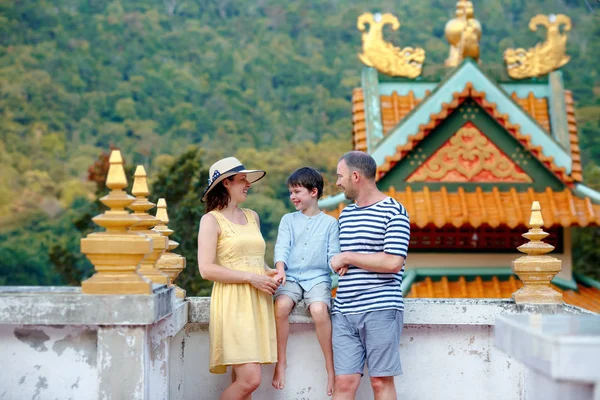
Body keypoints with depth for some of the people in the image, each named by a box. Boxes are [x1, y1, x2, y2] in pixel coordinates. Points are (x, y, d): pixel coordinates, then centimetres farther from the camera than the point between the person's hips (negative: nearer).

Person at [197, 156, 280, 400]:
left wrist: (269, 273, 6)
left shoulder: (252, 217, 17)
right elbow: (206, 269, -12)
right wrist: (251, 277, -15)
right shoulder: (212, 220, -3)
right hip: (233, 304, -6)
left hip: (258, 304, 6)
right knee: (249, 379, -16)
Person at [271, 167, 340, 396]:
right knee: (281, 305, -31)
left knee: (319, 310, -33)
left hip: (318, 278, -2)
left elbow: (333, 253, 4)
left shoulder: (329, 222, 10)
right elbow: (282, 246, 1)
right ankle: (281, 362, -14)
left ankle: (331, 367, -19)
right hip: (291, 278, 2)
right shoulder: (288, 220, 15)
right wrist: (280, 269, -19)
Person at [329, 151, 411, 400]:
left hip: (380, 310, -6)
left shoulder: (393, 211, -4)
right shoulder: (345, 214, 20)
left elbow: (393, 263, -15)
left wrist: (347, 258, -7)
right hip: (344, 311, 6)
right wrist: (343, 265, 8)